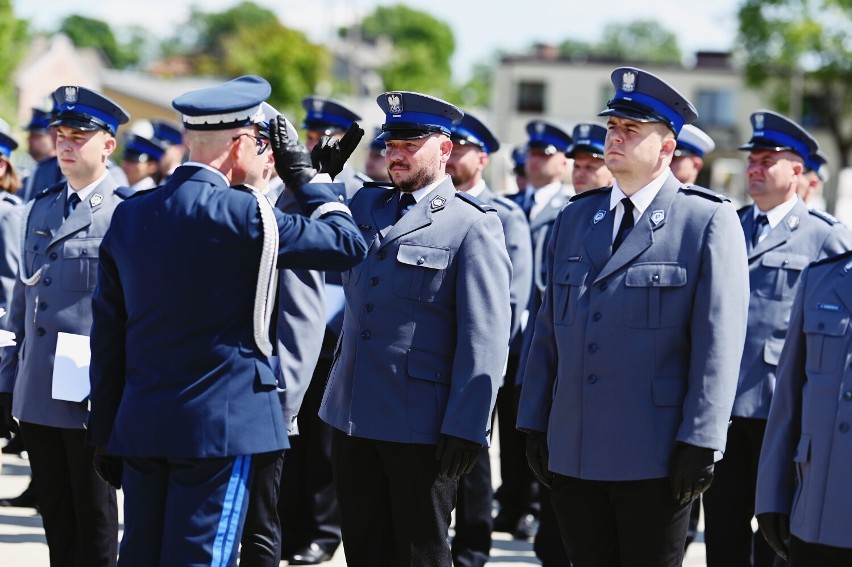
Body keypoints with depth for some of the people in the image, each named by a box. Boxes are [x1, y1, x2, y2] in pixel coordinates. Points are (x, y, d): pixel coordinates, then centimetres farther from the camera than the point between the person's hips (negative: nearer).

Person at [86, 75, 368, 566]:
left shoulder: (130, 215, 7)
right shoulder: (241, 215, -13)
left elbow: (108, 330, 11)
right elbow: (348, 244, -6)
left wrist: (106, 433, 17)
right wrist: (304, 174, 6)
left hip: (140, 425, 6)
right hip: (220, 426, -6)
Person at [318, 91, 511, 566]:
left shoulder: (474, 225, -7)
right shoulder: (366, 206, 14)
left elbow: (485, 337, -12)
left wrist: (466, 429, -17)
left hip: (422, 427, -6)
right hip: (354, 417, 6)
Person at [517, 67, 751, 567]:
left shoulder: (709, 221, -4)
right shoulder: (575, 220, 14)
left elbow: (720, 340, -9)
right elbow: (548, 329, 16)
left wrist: (701, 443, -14)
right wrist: (535, 424, 11)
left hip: (654, 462, -5)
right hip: (572, 456, 5)